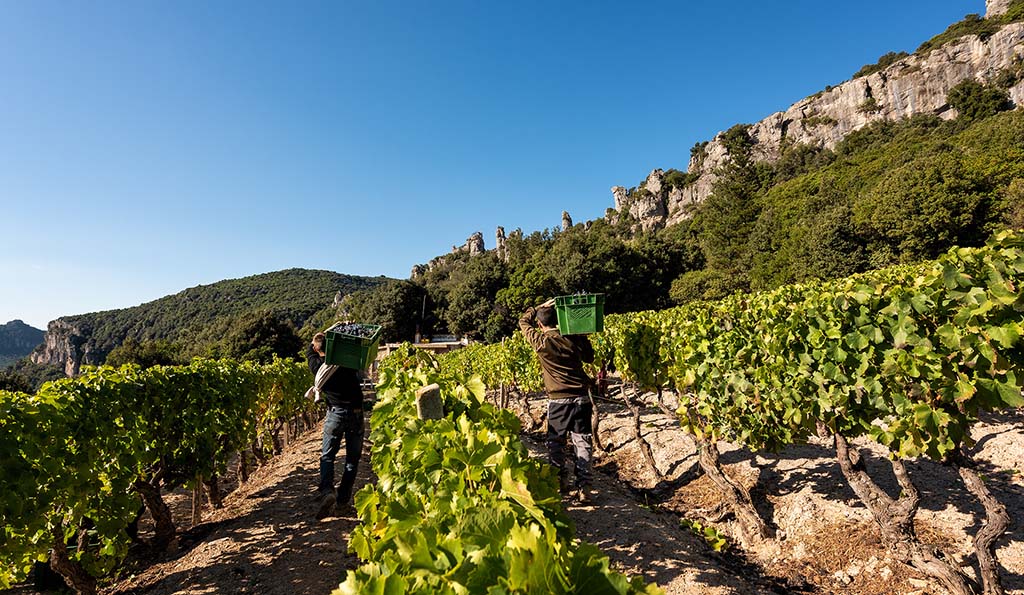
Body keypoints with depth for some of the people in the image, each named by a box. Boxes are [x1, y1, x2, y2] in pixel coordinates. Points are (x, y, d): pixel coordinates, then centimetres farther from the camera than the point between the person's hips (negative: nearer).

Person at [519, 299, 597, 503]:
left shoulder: (540, 342, -7)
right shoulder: (575, 338, 0)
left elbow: (524, 321, 9)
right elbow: (589, 357, 17)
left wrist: (541, 306, 10)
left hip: (558, 401, -3)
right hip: (581, 398, 3)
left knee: (556, 443, 11)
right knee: (581, 443, 8)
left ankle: (561, 486, 14)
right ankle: (584, 488, 7)